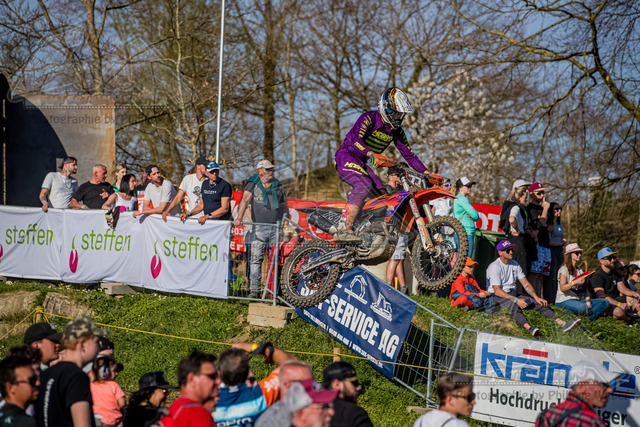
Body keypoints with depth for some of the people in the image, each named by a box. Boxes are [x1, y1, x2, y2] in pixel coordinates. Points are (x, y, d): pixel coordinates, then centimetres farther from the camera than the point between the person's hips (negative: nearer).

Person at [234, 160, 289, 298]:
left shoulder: (277, 185, 15)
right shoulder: (253, 184, 5)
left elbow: (284, 204, 23)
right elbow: (245, 199, -9)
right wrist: (239, 217, -23)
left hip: (276, 227, 2)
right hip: (259, 227, -2)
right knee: (255, 259, -8)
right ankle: (254, 290, -6)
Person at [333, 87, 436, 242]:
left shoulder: (396, 130, 5)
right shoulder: (369, 118, -17)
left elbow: (409, 154, 8)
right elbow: (356, 139, -33)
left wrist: (426, 173, -3)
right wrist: (371, 154, -50)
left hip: (364, 164, 8)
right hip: (346, 156, -8)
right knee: (364, 184, -33)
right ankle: (344, 229, -42)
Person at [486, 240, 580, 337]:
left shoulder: (514, 264, 11)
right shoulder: (494, 267, -13)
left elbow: (526, 284, 11)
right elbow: (497, 291, -22)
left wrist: (536, 297, -6)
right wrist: (516, 300, -31)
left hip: (514, 293, 8)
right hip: (498, 296, -8)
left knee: (539, 303, -11)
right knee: (513, 305, -40)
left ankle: (562, 323, -21)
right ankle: (529, 328, -64)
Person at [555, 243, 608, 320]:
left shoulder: (579, 270, 18)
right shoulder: (564, 269, -5)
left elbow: (585, 288, 10)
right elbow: (562, 288, -18)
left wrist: (588, 300, -8)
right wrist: (575, 282, -32)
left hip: (578, 300, 8)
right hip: (563, 301, -8)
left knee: (605, 302, -10)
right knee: (582, 306, -41)